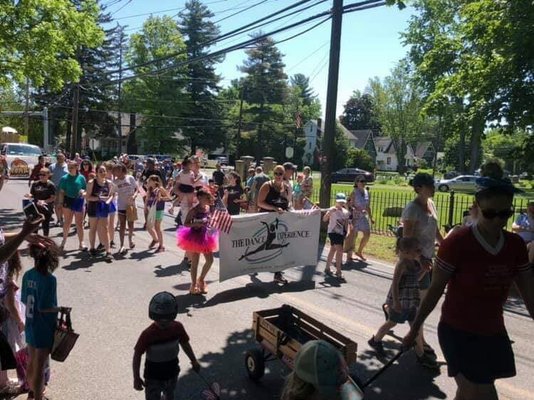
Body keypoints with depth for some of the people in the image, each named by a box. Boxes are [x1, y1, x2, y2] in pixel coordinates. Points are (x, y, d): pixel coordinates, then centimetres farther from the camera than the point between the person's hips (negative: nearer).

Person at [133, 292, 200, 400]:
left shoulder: (177, 328, -17)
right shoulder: (147, 334, -29)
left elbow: (185, 343, 1)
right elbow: (137, 355, -17)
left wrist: (194, 361, 9)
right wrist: (136, 378, -16)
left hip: (172, 374, 4)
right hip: (153, 377, -4)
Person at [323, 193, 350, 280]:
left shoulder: (346, 212, 6)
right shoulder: (332, 209, -12)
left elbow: (346, 223, 14)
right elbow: (324, 219, -23)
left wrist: (346, 233, 8)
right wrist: (329, 212, -37)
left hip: (341, 233, 7)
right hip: (333, 232, -7)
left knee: (333, 250, 17)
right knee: (340, 250, -16)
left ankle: (327, 268, 31)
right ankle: (338, 272, -11)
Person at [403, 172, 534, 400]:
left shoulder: (515, 245, -3)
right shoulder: (457, 243, -19)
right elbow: (435, 290, -12)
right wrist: (414, 329, -6)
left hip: (494, 333, 5)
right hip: (458, 332, -5)